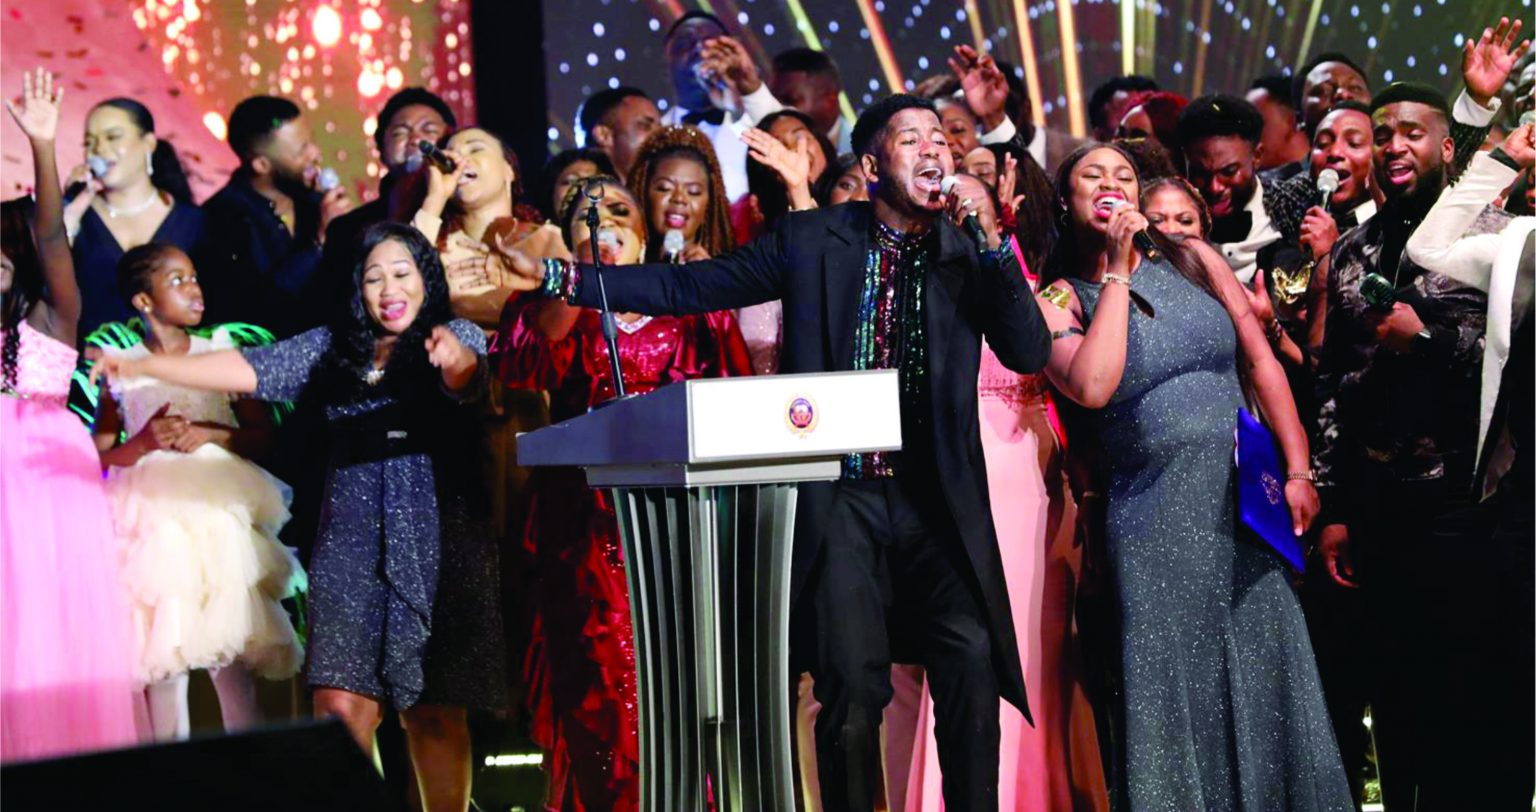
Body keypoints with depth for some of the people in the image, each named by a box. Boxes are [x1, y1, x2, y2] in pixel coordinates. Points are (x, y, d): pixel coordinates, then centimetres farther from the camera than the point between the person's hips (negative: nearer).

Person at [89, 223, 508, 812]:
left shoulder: (457, 336, 4)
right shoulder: (330, 348, 15)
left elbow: (465, 375, -18)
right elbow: (246, 369, 9)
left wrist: (453, 359, -43)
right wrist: (141, 367, 1)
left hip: (437, 538, -3)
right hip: (352, 539, 3)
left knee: (434, 712, -4)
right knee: (340, 705, -8)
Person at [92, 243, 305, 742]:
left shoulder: (220, 354, 7)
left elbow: (263, 434, 6)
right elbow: (98, 458, 5)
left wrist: (213, 435, -10)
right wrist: (143, 443, -12)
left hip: (218, 511, 0)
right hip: (153, 519, 0)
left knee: (230, 645, -4)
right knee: (162, 646, 0)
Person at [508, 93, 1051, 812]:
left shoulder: (969, 251, 6)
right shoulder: (811, 240, 4)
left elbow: (1029, 354, -4)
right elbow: (685, 287, 5)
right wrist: (553, 276, -2)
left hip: (939, 500, 1)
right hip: (842, 497, -1)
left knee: (972, 662, -16)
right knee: (851, 686, -5)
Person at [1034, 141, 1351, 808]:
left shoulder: (1191, 260, 9)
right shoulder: (1060, 299, 0)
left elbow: (1262, 361, 8)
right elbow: (1091, 387, -19)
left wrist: (1298, 471, 0)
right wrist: (1118, 272, -11)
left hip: (1246, 502, 3)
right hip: (1153, 520, -3)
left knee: (1262, 684, 6)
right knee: (1178, 696, 1)